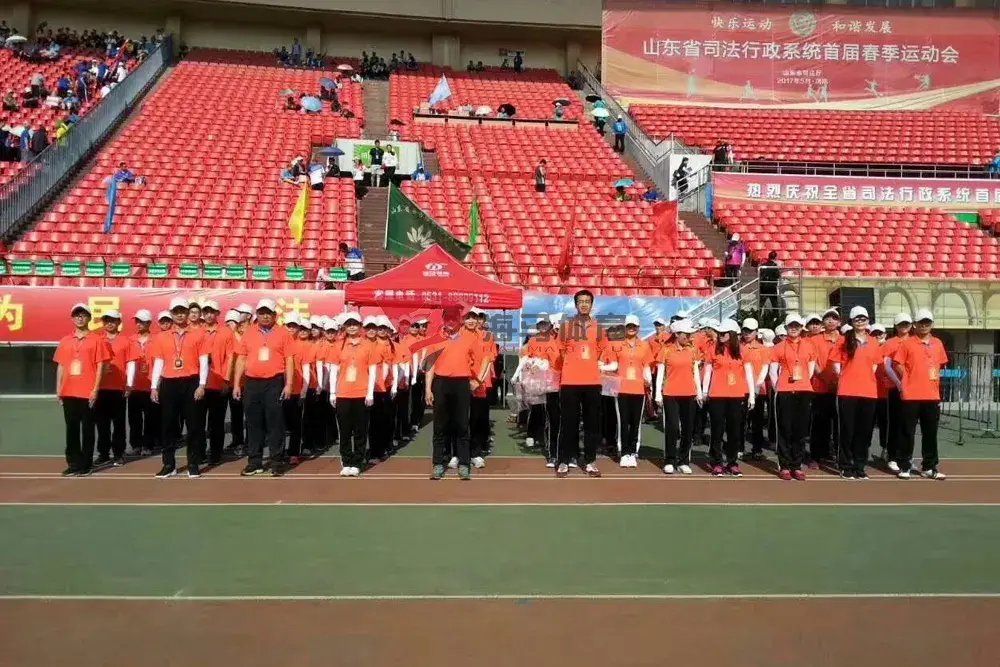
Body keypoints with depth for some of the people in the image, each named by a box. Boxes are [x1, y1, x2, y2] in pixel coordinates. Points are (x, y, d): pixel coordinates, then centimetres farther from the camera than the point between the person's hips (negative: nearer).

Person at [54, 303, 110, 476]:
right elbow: (60, 366, 14)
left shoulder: (96, 340, -1)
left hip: (88, 393, -4)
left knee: (87, 429, 1)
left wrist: (95, 389, -10)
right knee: (71, 429, 8)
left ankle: (86, 464, 7)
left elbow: (100, 366, -4)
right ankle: (73, 463, 15)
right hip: (68, 393, 4)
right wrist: (58, 389, 7)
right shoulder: (65, 341, 12)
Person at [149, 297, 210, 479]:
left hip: (191, 383, -2)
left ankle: (193, 465, 9)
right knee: (168, 425, 5)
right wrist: (154, 387, 4)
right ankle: (169, 464, 15)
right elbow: (158, 363, 11)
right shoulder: (162, 337, 10)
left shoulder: (198, 334, 3)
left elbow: (203, 361, 0)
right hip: (168, 384, 2)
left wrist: (202, 385, -8)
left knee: (194, 425, 1)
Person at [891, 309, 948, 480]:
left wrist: (935, 379, 11)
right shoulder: (907, 343, -4)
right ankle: (904, 467, 9)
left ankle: (928, 467, 19)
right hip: (911, 395, -4)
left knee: (930, 433, 10)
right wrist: (909, 380, -1)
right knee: (908, 432, 1)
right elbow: (897, 364, -4)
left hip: (932, 395, 4)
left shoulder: (938, 343, 10)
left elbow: (941, 364, 21)